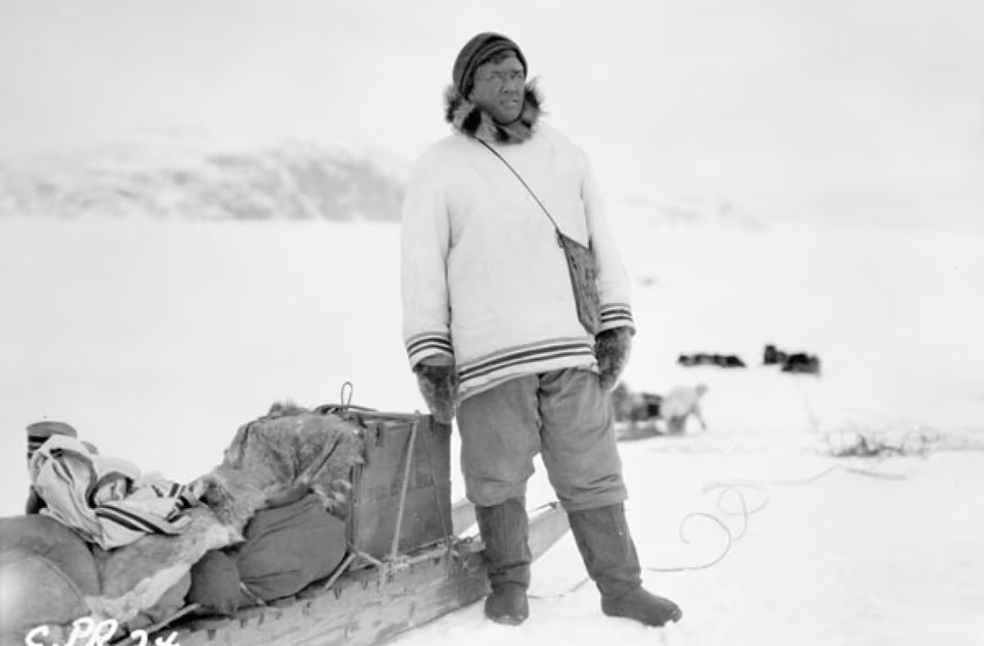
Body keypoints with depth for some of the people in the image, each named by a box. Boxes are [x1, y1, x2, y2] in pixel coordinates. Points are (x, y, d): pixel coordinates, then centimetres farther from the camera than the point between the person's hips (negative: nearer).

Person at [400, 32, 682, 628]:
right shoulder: (439, 169, 6)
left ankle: (622, 588, 17)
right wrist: (430, 355, -2)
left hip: (573, 351, 2)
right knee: (499, 480, 3)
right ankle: (509, 586, 23)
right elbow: (422, 266, 4)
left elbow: (602, 243, 17)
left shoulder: (565, 155, 16)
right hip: (488, 356, -2)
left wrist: (617, 325, 10)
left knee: (594, 477, 5)